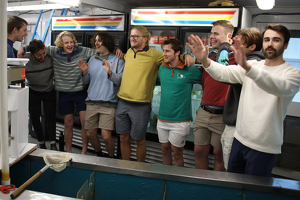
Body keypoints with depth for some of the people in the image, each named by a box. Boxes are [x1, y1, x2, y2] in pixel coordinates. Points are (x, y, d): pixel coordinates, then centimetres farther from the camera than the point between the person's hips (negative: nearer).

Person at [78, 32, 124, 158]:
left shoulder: (117, 60, 2)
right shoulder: (92, 59, 15)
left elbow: (121, 80, -8)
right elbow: (86, 82, 18)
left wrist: (110, 72, -23)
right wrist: (84, 72, -2)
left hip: (108, 103, -4)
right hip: (92, 101, 5)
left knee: (106, 136, -10)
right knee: (90, 134, 8)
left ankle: (112, 157, 17)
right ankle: (98, 155, 35)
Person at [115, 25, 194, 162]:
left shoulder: (154, 54, -5)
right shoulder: (128, 52, 11)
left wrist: (186, 56, -19)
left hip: (140, 106, -5)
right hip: (122, 103, 5)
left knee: (139, 140, 9)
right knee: (123, 138, 13)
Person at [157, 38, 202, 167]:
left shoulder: (189, 70, -10)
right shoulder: (162, 68, 5)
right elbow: (157, 79, 25)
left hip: (180, 121, -5)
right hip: (162, 118, 5)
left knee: (177, 152, 5)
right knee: (165, 149, 17)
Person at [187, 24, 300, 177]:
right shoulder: (252, 65, 6)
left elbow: (280, 87, -33)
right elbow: (225, 73, -8)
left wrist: (247, 67, -49)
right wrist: (205, 60, -29)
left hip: (263, 147, -4)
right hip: (240, 139, 5)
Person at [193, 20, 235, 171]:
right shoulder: (210, 56, 14)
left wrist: (224, 47, -15)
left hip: (222, 115, -6)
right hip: (203, 112, 6)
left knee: (219, 154, 8)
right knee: (199, 151, 12)